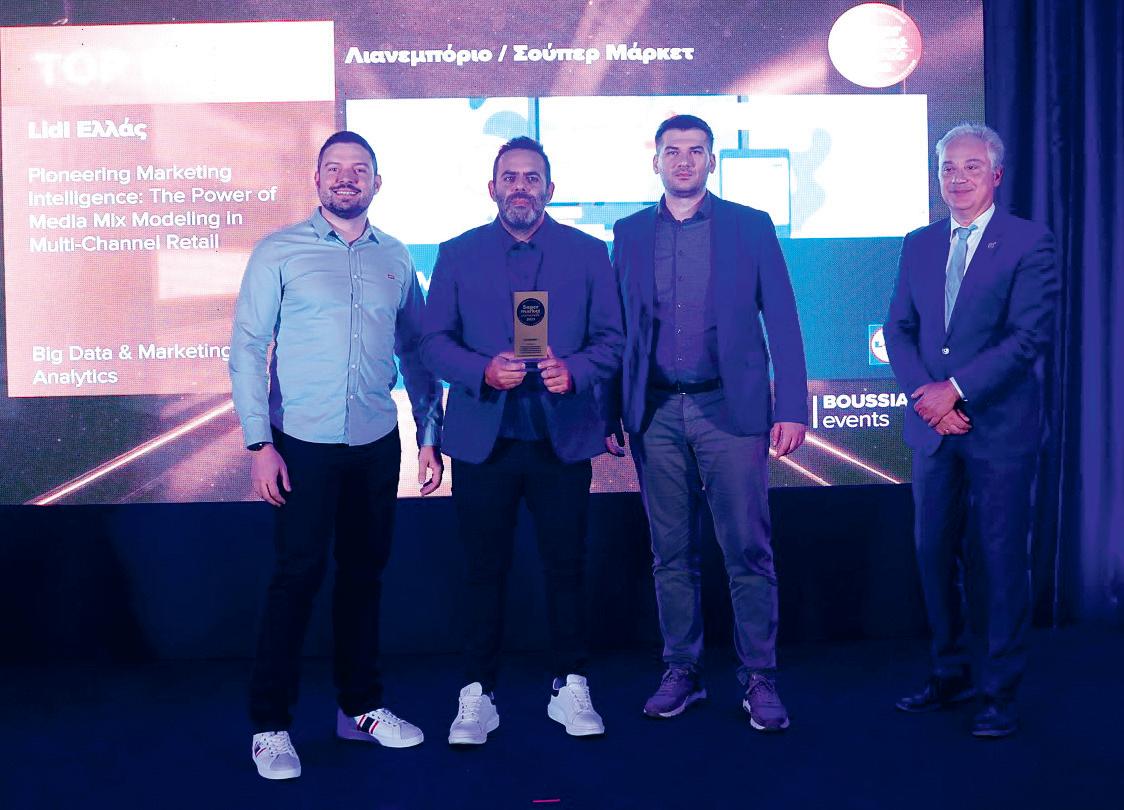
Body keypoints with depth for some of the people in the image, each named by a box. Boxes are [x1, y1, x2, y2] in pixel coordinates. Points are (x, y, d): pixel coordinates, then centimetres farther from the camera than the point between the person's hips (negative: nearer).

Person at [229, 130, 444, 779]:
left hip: (377, 443, 4)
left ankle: (362, 706, 25)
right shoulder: (279, 253, -1)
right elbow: (248, 348, -5)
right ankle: (270, 724, 10)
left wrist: (431, 435, 10)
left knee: (365, 573, 12)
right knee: (298, 576, -2)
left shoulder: (395, 258, 9)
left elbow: (416, 352, 14)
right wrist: (260, 443, -12)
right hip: (304, 444, -3)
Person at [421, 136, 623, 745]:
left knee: (566, 568, 7)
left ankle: (570, 688, 21)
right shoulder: (458, 254, 7)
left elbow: (611, 338, 4)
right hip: (482, 439, 0)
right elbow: (434, 342, 2)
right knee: (485, 571, 6)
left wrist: (574, 370, -16)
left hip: (563, 438, 0)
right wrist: (483, 371, -16)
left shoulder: (587, 253, 6)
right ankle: (477, 696, 16)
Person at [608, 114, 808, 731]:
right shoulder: (629, 234, 11)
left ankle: (758, 679, 9)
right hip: (656, 414, 2)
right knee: (671, 554, 8)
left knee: (747, 549, -2)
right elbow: (618, 330, 10)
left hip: (730, 408, -2)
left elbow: (782, 322, 1)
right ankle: (682, 671, 19)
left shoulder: (751, 227, 5)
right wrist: (610, 413, 4)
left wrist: (791, 409, -6)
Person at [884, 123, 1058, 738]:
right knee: (934, 553, 10)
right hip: (934, 428, 5)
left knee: (1001, 560, 2)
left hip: (999, 427, -5)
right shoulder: (919, 245, 11)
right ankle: (949, 674, 26)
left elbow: (1029, 335, -12)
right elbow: (898, 328, 8)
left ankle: (1000, 693, 14)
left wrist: (956, 388, -15)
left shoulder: (1029, 243, -4)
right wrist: (924, 394, -7)